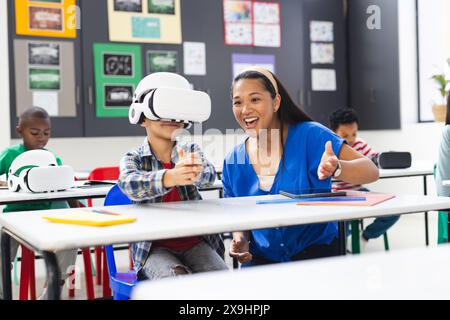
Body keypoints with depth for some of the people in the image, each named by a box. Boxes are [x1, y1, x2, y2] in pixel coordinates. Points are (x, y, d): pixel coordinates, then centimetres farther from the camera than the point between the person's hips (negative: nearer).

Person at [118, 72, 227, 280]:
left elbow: (209, 176, -15)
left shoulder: (190, 151, 7)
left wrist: (194, 172, -41)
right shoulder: (133, 158, -1)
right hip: (154, 247, -2)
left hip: (195, 241, 3)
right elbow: (129, 185, -25)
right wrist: (170, 177, -46)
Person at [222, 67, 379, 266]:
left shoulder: (308, 135, -11)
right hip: (263, 258, 3)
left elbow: (371, 171, -16)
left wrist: (336, 168, -36)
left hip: (316, 250, -3)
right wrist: (240, 240, -10)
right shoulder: (233, 162, 1)